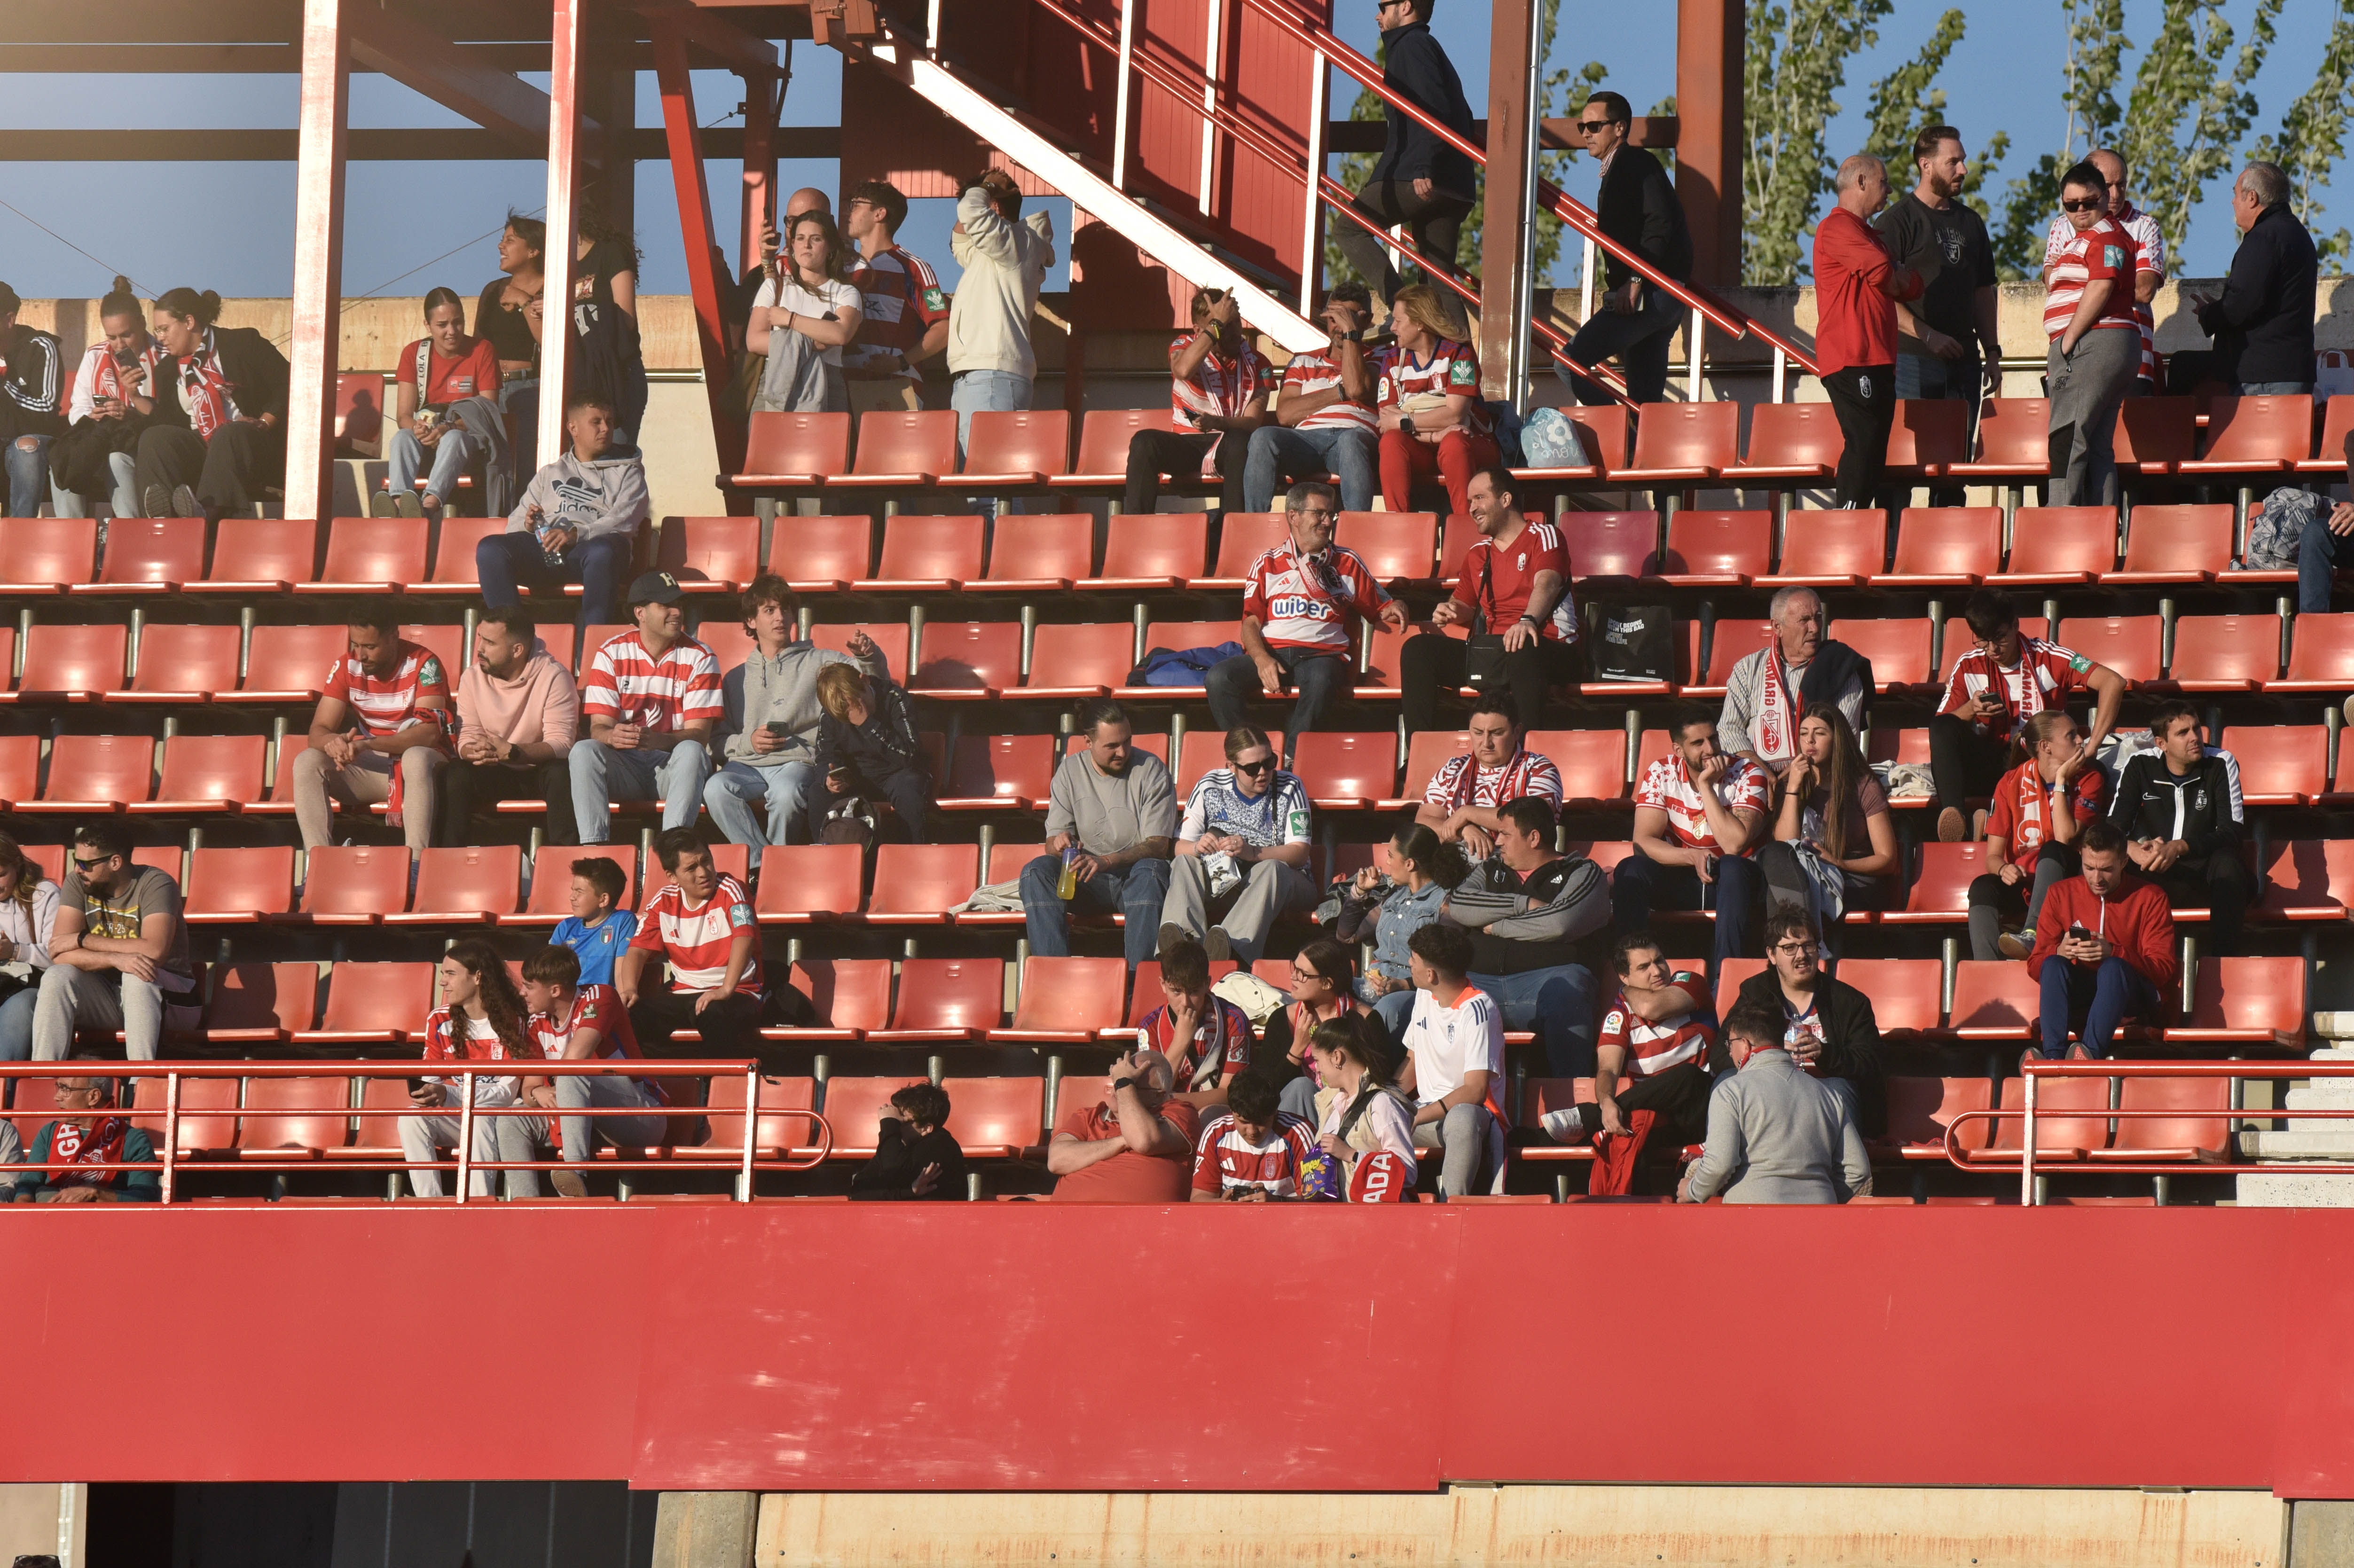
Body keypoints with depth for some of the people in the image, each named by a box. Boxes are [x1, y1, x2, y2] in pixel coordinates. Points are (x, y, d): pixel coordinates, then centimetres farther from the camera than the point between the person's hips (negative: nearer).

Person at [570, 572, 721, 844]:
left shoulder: (699, 659, 0)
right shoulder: (611, 655, 3)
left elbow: (698, 734, -9)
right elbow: (598, 727, -3)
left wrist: (656, 740, -30)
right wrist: (612, 736, -30)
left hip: (674, 767, -1)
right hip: (624, 766, 1)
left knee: (692, 751, -34)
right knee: (583, 751, -28)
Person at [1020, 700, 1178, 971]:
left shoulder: (1151, 770, -4)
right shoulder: (1070, 771, 5)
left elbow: (1158, 845, -11)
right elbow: (1052, 843, 4)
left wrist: (1107, 861, -28)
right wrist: (1060, 844, -23)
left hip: (1134, 874, -2)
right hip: (1085, 881, 3)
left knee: (1151, 870, -37)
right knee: (1036, 872, -25)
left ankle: (1136, 977, -43)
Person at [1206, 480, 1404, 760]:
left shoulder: (1347, 563, 21)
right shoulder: (1269, 564, 19)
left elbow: (1378, 608, 23)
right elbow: (1251, 622, 10)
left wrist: (1394, 610, -3)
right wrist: (1262, 659, -10)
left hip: (1322, 654, -1)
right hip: (1271, 651, 1)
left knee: (1320, 680, -40)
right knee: (1218, 679, -29)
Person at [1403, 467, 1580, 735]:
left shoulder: (1543, 536, 2)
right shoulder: (1478, 553, 21)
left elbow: (1547, 584, -17)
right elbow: (1464, 607, 28)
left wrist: (1528, 621, -38)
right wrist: (1450, 612, 1)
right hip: (1493, 652, 6)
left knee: (1523, 651, -43)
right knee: (1417, 650, -10)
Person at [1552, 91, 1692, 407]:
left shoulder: (1636, 162, -5)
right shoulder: (1616, 170, 24)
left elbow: (1661, 224, -18)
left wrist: (1635, 280, -22)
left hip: (1647, 295, -10)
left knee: (1568, 363, -16)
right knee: (1646, 401, 7)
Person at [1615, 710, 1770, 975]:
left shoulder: (1747, 774, -11)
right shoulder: (1661, 774, -4)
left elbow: (1735, 845, -24)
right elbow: (1643, 841, -11)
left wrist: (1706, 786, -23)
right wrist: (1692, 857, -27)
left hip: (1734, 884, -2)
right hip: (1681, 880, 2)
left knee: (1734, 868, -36)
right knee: (1630, 870, -25)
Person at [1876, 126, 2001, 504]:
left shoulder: (1969, 222, 18)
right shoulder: (1897, 221, -3)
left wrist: (1992, 352, 13)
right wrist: (1928, 335, -16)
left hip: (1963, 360, 6)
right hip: (1912, 360, -6)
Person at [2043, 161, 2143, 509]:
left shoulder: (2105, 238, -8)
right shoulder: (2082, 241, 25)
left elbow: (2101, 288, -20)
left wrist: (2068, 341, -16)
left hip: (2094, 346, -11)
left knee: (2067, 444, -15)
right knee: (2098, 450, 8)